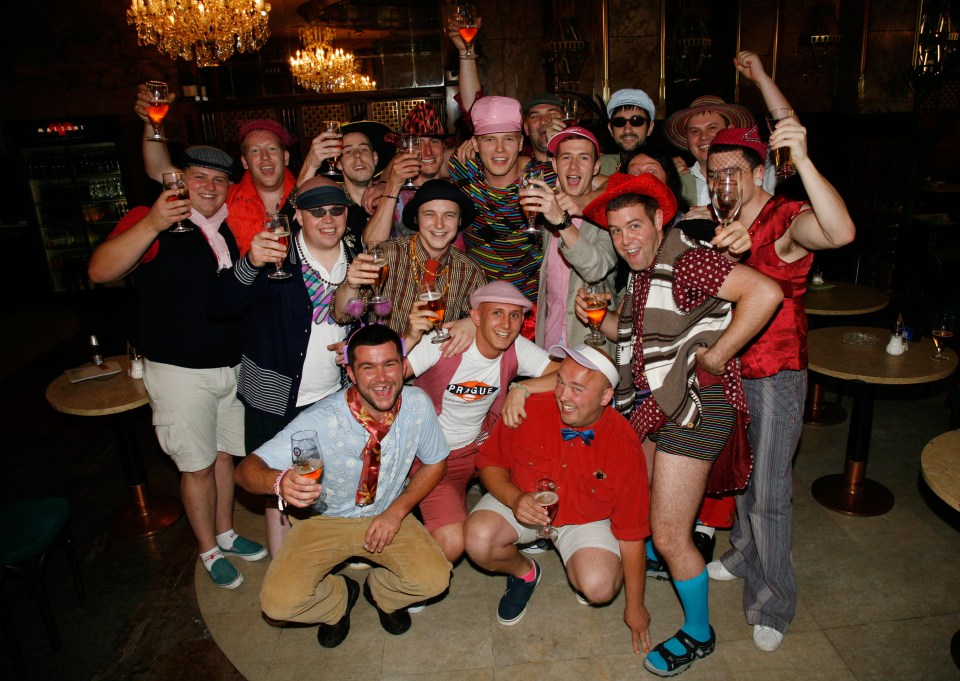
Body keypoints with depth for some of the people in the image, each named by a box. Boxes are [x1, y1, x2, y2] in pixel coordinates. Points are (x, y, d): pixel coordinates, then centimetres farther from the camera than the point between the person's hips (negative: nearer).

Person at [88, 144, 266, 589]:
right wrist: (152, 225, -37)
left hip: (232, 365, 6)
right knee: (197, 466, 7)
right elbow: (100, 271, -25)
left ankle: (226, 534, 38)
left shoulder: (229, 225, 7)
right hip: (179, 371, -5)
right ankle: (209, 551, 27)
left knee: (225, 454, 18)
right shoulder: (152, 220, -11)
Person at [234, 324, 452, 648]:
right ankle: (338, 597, 16)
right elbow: (246, 469, -28)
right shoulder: (320, 420, -27)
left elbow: (435, 462, -2)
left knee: (433, 579, -20)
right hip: (326, 521, -1)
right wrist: (280, 482, -52)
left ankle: (381, 590, 16)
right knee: (279, 602, -21)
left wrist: (397, 512, -14)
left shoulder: (417, 405, -19)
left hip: (388, 517, 2)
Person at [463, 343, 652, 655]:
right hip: (522, 503, 1)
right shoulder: (528, 411, -24)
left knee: (599, 588, -27)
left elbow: (631, 532, -13)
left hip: (586, 519, -1)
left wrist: (635, 606, -5)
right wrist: (514, 498, -29)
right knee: (478, 540, -28)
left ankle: (585, 569, 14)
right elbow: (490, 463, -7)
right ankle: (523, 572, 9)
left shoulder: (625, 448, -22)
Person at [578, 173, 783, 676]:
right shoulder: (644, 269, 11)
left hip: (696, 404, -10)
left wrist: (714, 357, -25)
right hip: (657, 401, 10)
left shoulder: (686, 261, -20)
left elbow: (764, 292, -32)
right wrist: (600, 320, 1)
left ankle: (698, 634, 24)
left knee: (670, 535, -1)